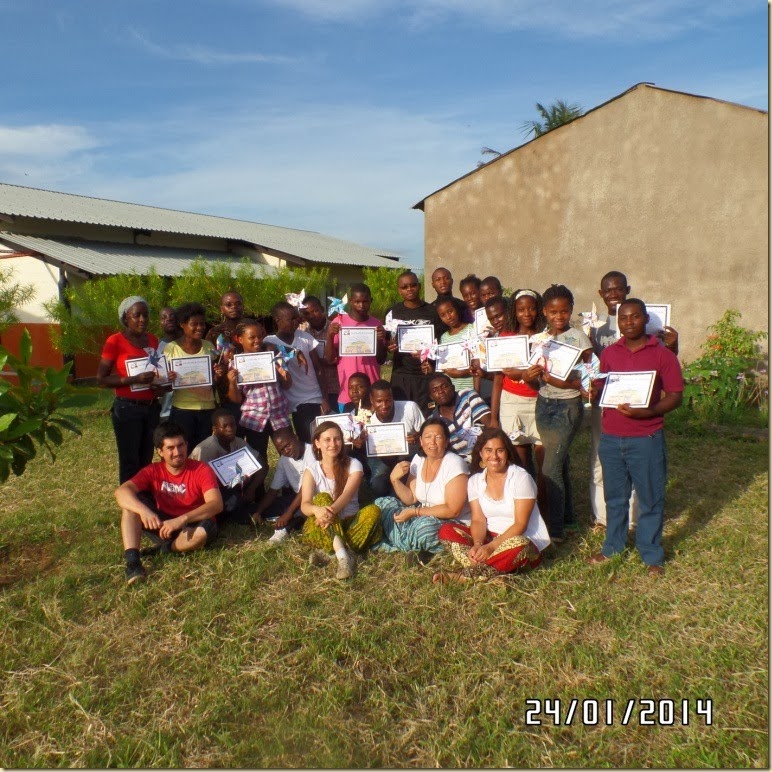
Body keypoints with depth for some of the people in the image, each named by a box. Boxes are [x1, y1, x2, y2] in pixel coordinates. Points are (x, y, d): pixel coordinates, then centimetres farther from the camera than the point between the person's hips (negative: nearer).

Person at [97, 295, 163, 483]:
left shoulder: (153, 340, 9)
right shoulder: (115, 341, -8)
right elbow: (101, 379, -11)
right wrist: (135, 379, -23)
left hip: (151, 407, 5)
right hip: (127, 408, -5)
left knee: (146, 460, 12)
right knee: (129, 461, -1)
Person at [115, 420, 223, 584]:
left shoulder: (201, 470, -14)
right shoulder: (153, 471, -5)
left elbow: (216, 504, -27)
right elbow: (121, 491, -20)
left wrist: (182, 519, -40)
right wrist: (143, 510, -40)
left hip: (191, 526, -3)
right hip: (162, 524, 3)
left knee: (204, 530, -38)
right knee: (131, 502, -18)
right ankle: (132, 560, -30)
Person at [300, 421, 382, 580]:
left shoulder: (353, 465, -1)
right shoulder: (312, 470, 0)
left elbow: (347, 495, -19)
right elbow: (304, 505, -15)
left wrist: (331, 510, -41)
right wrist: (317, 509, -40)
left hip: (349, 523, 0)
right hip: (321, 530, 0)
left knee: (373, 511, -26)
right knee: (322, 498, -28)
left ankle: (328, 551, -30)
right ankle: (343, 555, -41)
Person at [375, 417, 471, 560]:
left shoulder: (454, 464, -18)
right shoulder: (418, 459, 1)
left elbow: (452, 510, -21)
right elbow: (411, 499, 3)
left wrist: (415, 512, -21)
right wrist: (395, 479, -14)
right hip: (425, 517, 7)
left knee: (424, 526, -38)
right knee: (381, 503, 0)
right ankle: (418, 547, -5)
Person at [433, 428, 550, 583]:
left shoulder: (521, 478, -13)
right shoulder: (475, 480, 1)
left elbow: (520, 524, -18)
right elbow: (478, 520, -4)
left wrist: (491, 547, -28)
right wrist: (477, 544, -26)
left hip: (524, 541, -4)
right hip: (489, 537, 4)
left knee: (517, 545, -39)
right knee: (446, 531, -15)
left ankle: (463, 575, -27)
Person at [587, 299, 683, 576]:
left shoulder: (663, 355, -4)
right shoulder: (609, 353, 8)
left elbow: (675, 395, -6)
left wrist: (647, 412, -22)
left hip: (646, 438, -3)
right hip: (611, 438, 4)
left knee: (650, 498, 6)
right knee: (615, 496, 16)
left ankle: (652, 555, 22)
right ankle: (613, 546, 33)